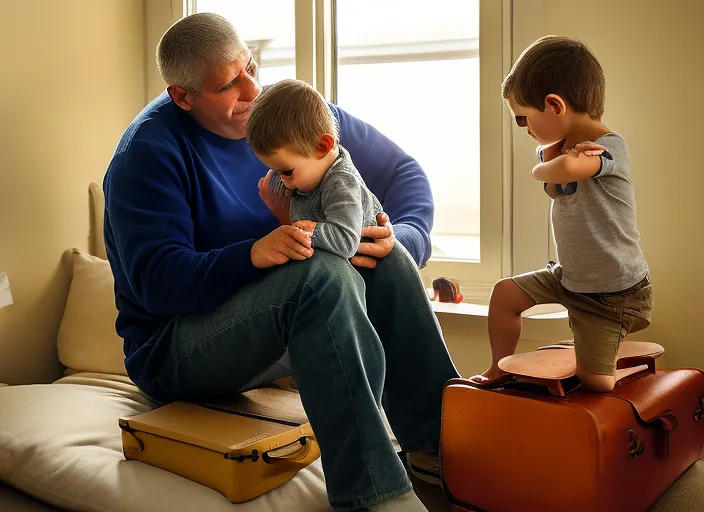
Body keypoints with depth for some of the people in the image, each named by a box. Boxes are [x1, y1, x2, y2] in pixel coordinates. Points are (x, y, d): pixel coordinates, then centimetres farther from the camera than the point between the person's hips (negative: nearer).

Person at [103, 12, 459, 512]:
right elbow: (155, 280, -23)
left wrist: (403, 238, -18)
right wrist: (254, 254, -39)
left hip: (285, 328, 6)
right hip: (174, 349, -6)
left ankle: (444, 447, -19)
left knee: (386, 260, -19)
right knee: (321, 272, -33)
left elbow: (403, 171, 4)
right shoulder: (148, 151, -14)